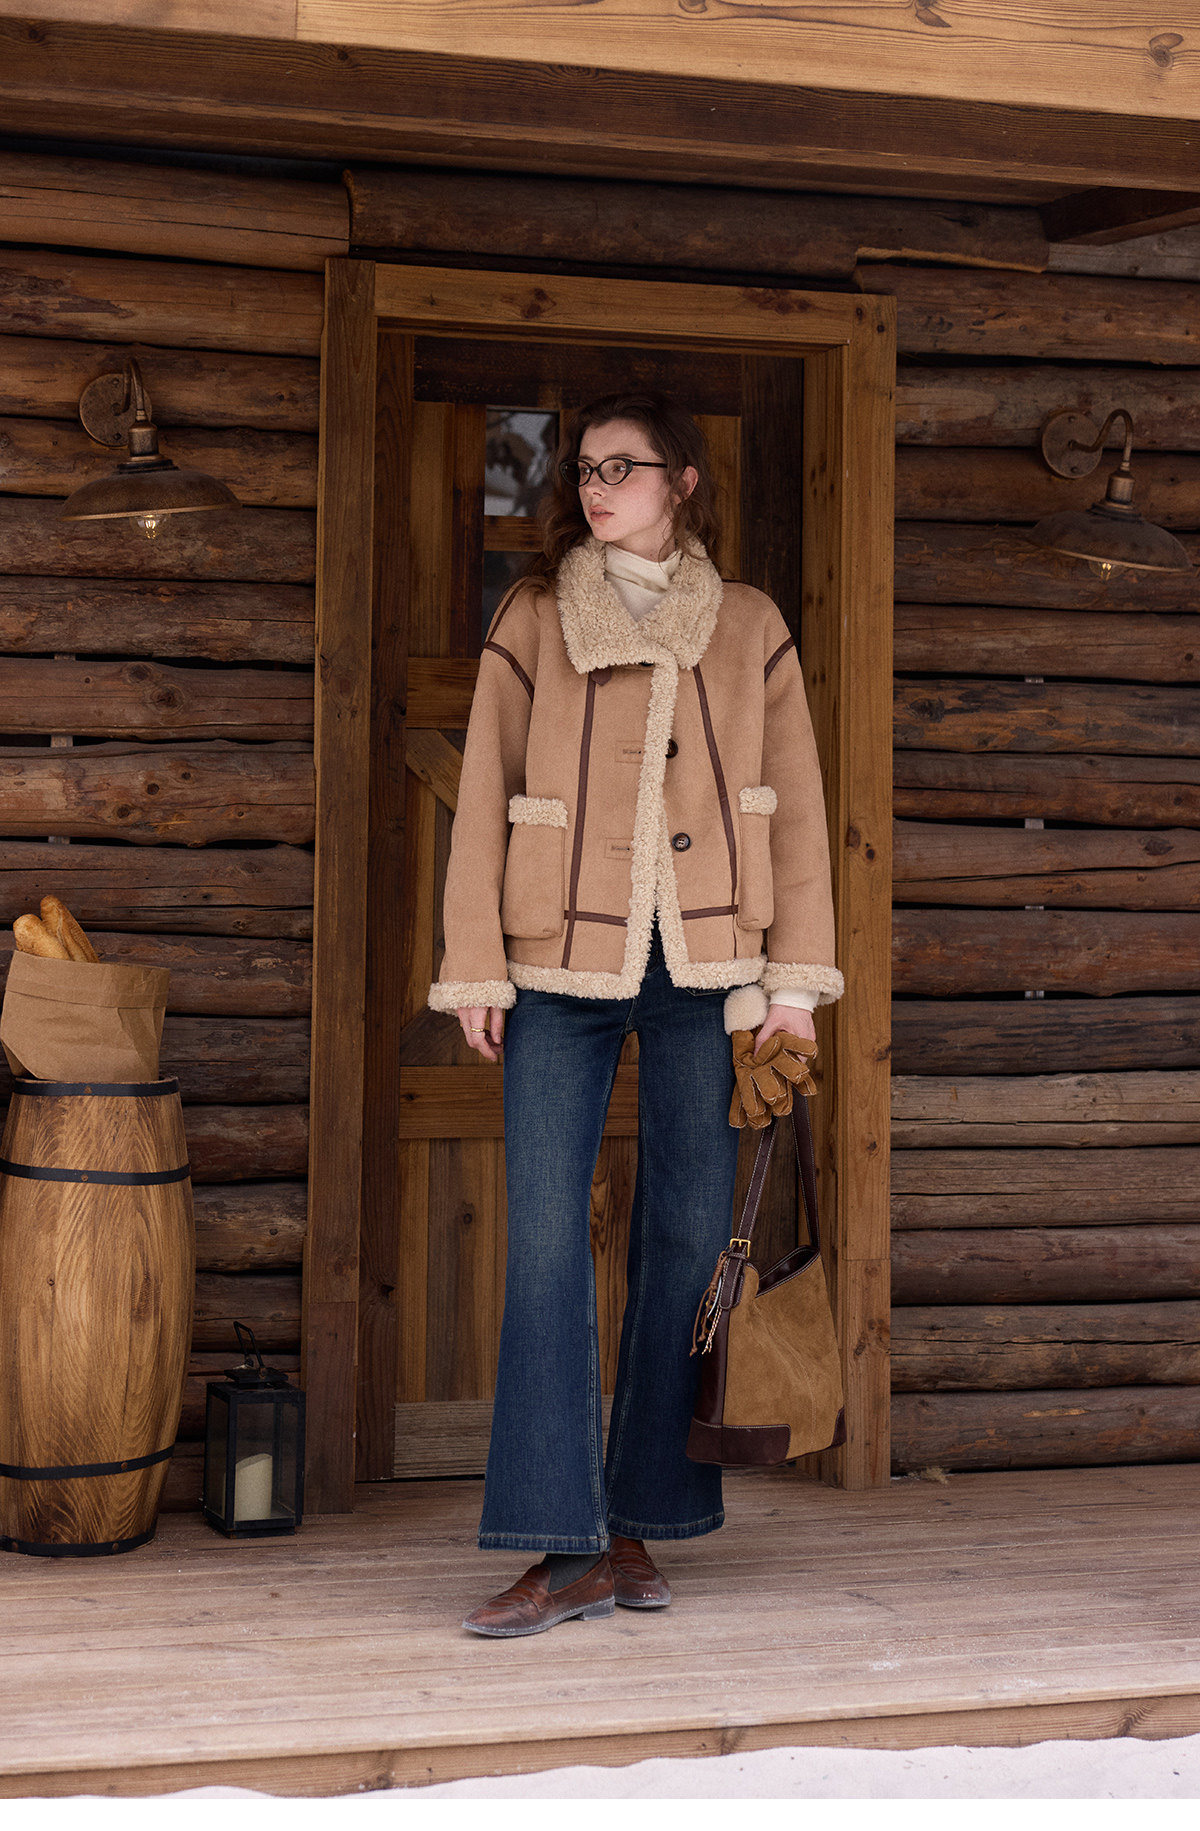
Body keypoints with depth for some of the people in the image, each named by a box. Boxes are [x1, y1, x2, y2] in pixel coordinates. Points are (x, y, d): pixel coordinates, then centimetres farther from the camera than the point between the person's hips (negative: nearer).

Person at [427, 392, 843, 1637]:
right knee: (546, 1240, -7)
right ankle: (569, 1546, -2)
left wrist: (796, 974, 1)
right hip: (562, 969, -1)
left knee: (687, 1236, 3)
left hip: (704, 970, 1)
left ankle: (637, 1522, 15)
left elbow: (797, 811, 8)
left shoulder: (749, 631, 10)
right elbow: (484, 803, 6)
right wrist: (474, 969, 0)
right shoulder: (532, 624, 7)